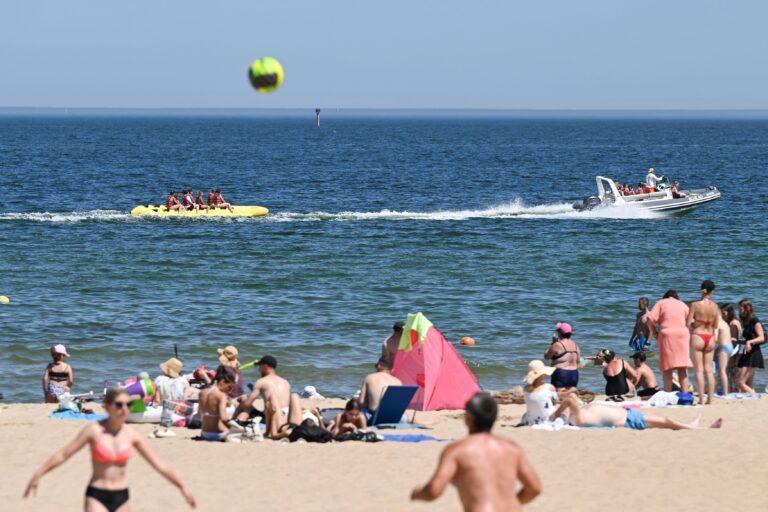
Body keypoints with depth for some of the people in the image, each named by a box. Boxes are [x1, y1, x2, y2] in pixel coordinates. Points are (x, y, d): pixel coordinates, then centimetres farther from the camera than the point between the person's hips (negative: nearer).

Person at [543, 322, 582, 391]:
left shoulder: (557, 345, -12)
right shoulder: (575, 345, 9)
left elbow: (546, 356, 2)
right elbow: (578, 362, 13)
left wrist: (553, 342, 4)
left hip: (561, 374, -7)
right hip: (574, 374, 7)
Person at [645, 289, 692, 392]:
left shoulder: (661, 303, 10)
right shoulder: (683, 305, 17)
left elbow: (650, 319, -5)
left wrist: (654, 333, 4)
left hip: (667, 335, -2)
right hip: (683, 335, 2)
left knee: (667, 367, 0)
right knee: (682, 367, 5)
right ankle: (685, 392, 2)